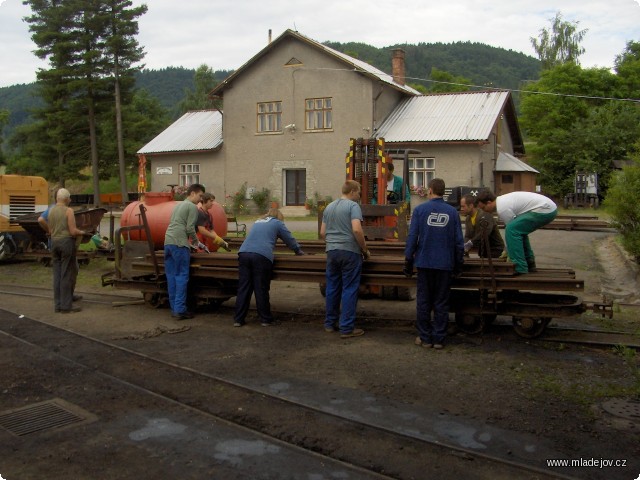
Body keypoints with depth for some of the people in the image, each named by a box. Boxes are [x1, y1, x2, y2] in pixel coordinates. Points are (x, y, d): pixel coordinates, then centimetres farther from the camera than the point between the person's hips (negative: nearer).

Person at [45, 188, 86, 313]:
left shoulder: (50, 211, 9)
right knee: (67, 275, -3)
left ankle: (58, 304, 13)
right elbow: (73, 231, -15)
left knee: (57, 274, 10)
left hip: (54, 242, 7)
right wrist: (82, 232, 5)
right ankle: (66, 305, -2)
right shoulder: (68, 211, -10)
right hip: (67, 242, -7)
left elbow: (50, 231, 14)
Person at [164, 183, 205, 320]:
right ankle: (180, 310, -7)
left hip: (168, 242, 8)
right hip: (179, 244, -8)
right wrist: (197, 242, 10)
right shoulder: (192, 207, -2)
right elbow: (190, 229, -8)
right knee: (182, 277, -5)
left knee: (171, 276, 8)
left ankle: (174, 308, 11)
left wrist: (191, 242, 28)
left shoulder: (178, 205, 24)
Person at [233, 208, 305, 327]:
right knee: (261, 290, 2)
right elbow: (290, 239, 21)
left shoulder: (257, 222, 31)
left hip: (244, 253, 5)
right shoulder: (277, 223, 16)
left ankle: (238, 319, 8)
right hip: (261, 256, -5)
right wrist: (299, 251, 39)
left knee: (243, 288, 6)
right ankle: (265, 319, 10)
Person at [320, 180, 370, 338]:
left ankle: (330, 323, 22)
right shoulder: (353, 206, -8)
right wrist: (365, 249, -9)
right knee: (349, 290, -1)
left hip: (331, 251, 7)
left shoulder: (329, 207, 14)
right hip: (350, 251, -6)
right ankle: (347, 328, 0)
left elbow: (322, 232, 16)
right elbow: (357, 230, -20)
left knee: (332, 288, 14)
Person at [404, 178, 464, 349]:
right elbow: (459, 241, 2)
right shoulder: (452, 212, 1)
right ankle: (439, 339, 12)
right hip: (445, 265, 1)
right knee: (441, 303, 8)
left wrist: (408, 262, 2)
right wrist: (458, 265, 12)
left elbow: (412, 237, -5)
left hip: (425, 263, -1)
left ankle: (425, 338, 14)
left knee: (423, 302, 9)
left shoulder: (420, 210, -3)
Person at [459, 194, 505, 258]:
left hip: (494, 250, -7)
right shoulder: (468, 219, 4)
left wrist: (467, 246, -35)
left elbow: (483, 236, -33)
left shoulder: (485, 216, -22)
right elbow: (467, 236, 2)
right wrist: (464, 247, -21)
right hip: (483, 250, 7)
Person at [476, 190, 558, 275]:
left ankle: (519, 267, -12)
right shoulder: (502, 200, 17)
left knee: (512, 230, -16)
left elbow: (512, 229, -7)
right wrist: (506, 251, 27)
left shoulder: (502, 208, -14)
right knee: (519, 230, 24)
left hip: (544, 210, -11)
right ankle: (529, 264, 24)